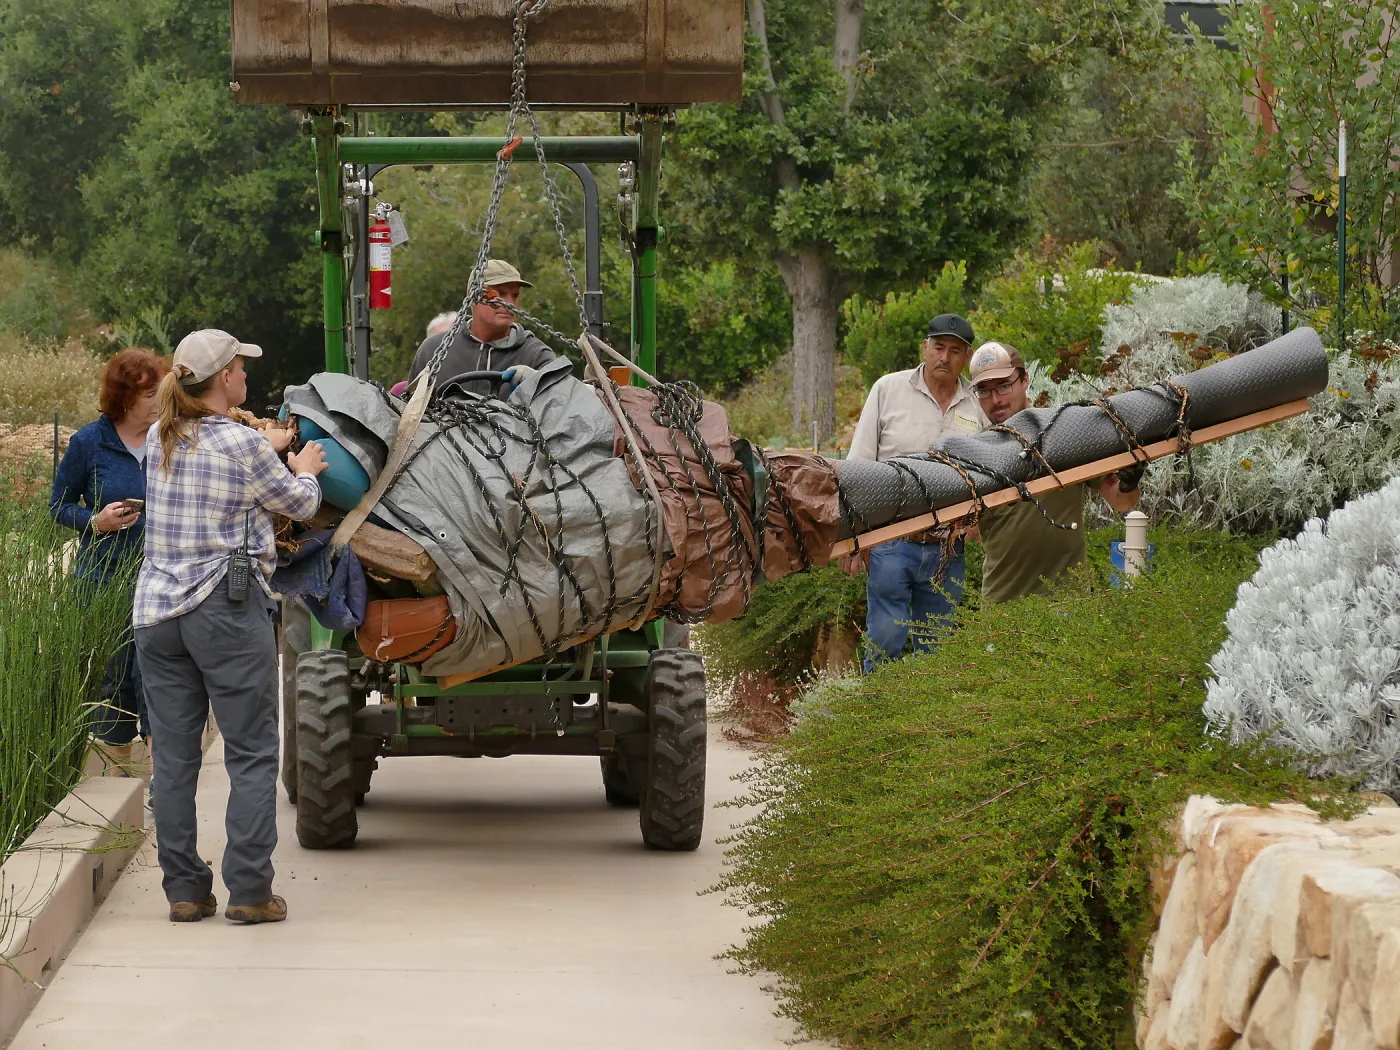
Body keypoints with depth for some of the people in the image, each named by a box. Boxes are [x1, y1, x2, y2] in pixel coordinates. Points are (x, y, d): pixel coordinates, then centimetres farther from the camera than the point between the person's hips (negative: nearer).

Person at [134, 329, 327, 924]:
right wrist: (303, 470, 26)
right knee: (252, 754, 2)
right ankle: (249, 891, -1)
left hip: (156, 609, 6)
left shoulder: (159, 441, 6)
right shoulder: (242, 445, -10)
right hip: (227, 609, -6)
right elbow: (299, 505, 4)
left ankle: (184, 890, 10)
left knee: (173, 758, 8)